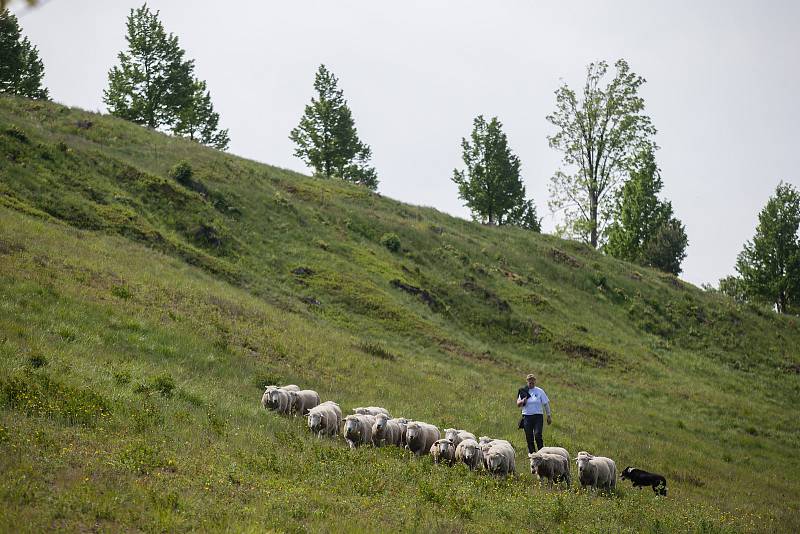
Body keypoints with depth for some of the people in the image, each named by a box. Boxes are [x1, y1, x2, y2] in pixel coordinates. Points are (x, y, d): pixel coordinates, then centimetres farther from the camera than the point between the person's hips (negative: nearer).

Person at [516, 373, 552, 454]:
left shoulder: (540, 391, 4)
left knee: (538, 435, -15)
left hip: (538, 416, -2)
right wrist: (522, 401, -14)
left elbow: (546, 404, 7)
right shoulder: (523, 391, 7)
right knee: (529, 437, 2)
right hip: (527, 416, 2)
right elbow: (518, 404, 9)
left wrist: (549, 416, 5)